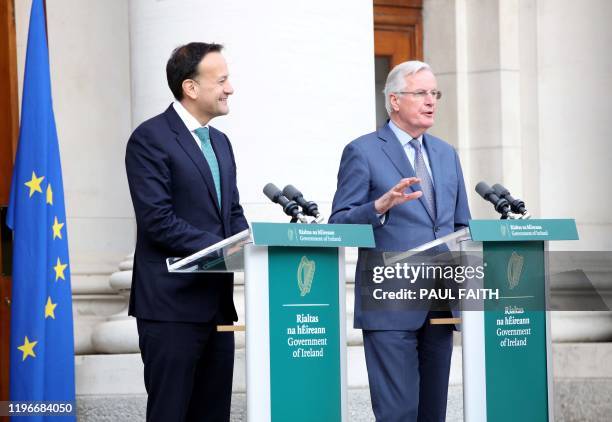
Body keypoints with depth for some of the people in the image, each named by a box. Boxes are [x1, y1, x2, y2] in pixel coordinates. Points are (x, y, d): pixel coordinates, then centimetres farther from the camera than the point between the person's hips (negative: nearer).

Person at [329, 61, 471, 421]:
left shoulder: (446, 154, 18)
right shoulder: (363, 152, -1)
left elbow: (462, 225, 24)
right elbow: (340, 224, -6)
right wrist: (381, 206, -23)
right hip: (390, 307, -6)